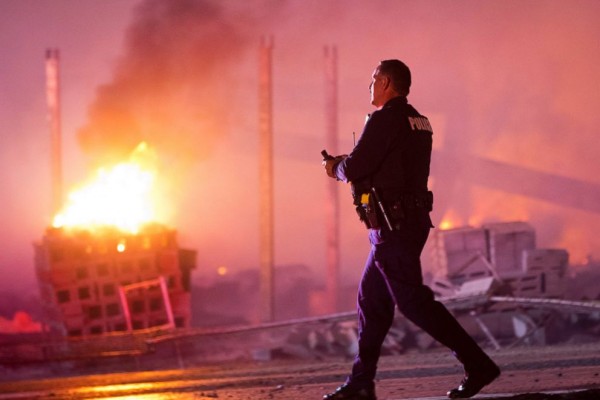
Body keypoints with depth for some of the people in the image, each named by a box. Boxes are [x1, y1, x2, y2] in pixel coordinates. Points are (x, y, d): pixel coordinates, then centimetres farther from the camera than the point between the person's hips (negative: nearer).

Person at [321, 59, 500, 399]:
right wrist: (346, 165, 18)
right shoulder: (418, 122, 16)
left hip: (393, 225, -10)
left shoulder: (385, 120, -14)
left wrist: (337, 168, 3)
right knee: (372, 299, 13)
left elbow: (355, 168, -19)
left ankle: (478, 364, -13)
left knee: (413, 300, -9)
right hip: (412, 219, 10)